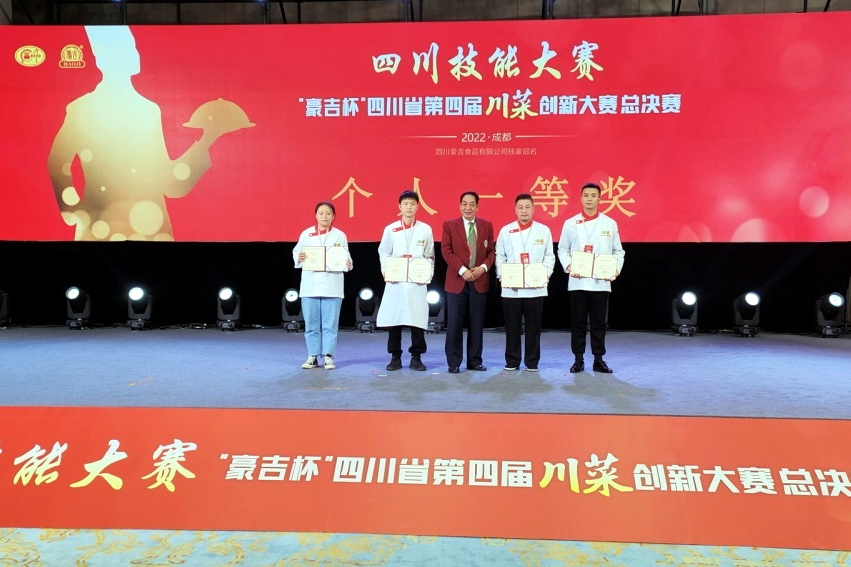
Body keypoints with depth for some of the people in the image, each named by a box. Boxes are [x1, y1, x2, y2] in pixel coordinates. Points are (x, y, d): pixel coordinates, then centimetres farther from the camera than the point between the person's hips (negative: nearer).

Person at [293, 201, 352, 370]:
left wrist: (348, 264, -19)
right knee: (311, 323, 5)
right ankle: (313, 356, 13)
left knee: (330, 323, -1)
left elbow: (346, 257, 2)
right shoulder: (306, 234, 7)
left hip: (332, 285, -1)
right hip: (310, 284, 1)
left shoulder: (339, 235, 5)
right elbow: (296, 252, 5)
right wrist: (299, 258, -17)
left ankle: (328, 356, 6)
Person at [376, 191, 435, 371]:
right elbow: (383, 253, 11)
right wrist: (385, 272, -3)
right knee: (393, 319, 1)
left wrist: (428, 274, -3)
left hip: (417, 282, 0)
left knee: (417, 319, -2)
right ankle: (395, 358, 12)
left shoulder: (425, 229, 7)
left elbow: (430, 256, 10)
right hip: (395, 282, 0)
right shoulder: (390, 229, 6)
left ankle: (416, 358, 9)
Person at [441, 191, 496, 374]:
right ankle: (454, 362, 7)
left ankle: (475, 360, 15)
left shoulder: (487, 226, 9)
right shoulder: (449, 225, 2)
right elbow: (446, 251, -5)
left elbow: (491, 251, 9)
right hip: (457, 281, -2)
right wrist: (462, 270, -14)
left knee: (477, 323, 6)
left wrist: (483, 267, -10)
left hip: (479, 281, 2)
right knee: (454, 323, -1)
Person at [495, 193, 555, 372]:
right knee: (512, 326, 5)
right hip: (511, 287, 0)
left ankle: (532, 362, 14)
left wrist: (546, 275, -7)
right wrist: (501, 275, -5)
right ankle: (512, 361, 15)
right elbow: (500, 256, 9)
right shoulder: (505, 231, 8)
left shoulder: (544, 230, 7)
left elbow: (549, 257, 7)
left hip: (536, 287, 0)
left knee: (533, 326, 4)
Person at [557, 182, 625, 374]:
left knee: (599, 322, 4)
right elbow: (562, 249, 9)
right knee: (578, 322, 4)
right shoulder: (570, 223, 7)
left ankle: (599, 360, 12)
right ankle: (578, 360, 12)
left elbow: (618, 251, 10)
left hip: (601, 282, 0)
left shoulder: (610, 223, 8)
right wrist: (568, 267, -8)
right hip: (577, 281, 0)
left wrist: (616, 269, -5)